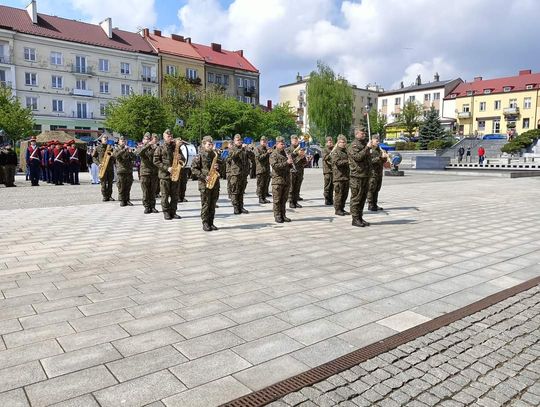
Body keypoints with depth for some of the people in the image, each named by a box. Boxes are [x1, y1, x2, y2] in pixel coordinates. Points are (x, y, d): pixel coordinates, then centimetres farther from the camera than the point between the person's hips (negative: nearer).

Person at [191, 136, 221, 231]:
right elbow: (194, 168, -7)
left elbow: (220, 165, 23)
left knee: (213, 204, 8)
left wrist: (218, 167, -1)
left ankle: (211, 223, 15)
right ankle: (205, 224, 5)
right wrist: (203, 177, -15)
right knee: (205, 204, -2)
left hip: (215, 182, 5)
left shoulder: (215, 154, 13)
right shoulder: (200, 156, -4)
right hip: (204, 183, -5)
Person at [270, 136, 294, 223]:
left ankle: (283, 215, 16)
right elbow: (275, 165, -18)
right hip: (277, 180, -6)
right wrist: (286, 162, -23)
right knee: (277, 200, -2)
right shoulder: (273, 154, -3)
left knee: (284, 199, 10)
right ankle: (277, 216, 4)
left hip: (286, 180, 6)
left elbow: (290, 166, 25)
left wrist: (291, 162, 2)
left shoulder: (285, 153, 18)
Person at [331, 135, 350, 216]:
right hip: (338, 176, -7)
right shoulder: (335, 152, -4)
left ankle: (342, 208, 18)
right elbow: (337, 162, -16)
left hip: (346, 176, 7)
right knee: (338, 193, -4)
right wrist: (347, 161, -21)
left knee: (345, 194, 9)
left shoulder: (346, 151, 18)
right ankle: (337, 209, 4)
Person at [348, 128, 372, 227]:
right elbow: (358, 157, -24)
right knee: (356, 198, -4)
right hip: (357, 175, -9)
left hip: (365, 175, 9)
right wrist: (367, 148, -23)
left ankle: (360, 217, 20)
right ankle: (355, 219, 1)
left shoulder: (364, 143, 20)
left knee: (363, 198, 12)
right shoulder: (354, 145, -8)